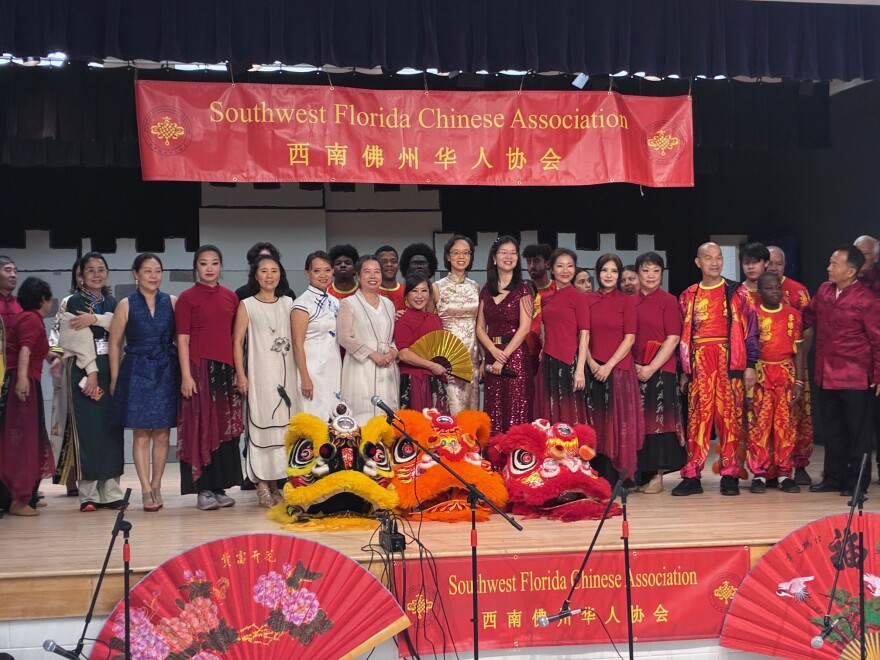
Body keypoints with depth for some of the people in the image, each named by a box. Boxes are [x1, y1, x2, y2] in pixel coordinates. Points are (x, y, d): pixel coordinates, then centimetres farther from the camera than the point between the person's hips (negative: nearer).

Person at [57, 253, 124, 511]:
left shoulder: (112, 303, 16)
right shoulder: (74, 302, 1)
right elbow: (79, 340, -9)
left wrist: (95, 319, -17)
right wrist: (91, 371, -17)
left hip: (109, 369, 5)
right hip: (83, 370, -5)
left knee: (111, 428, 3)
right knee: (87, 428, -6)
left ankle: (110, 492, 5)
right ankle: (88, 494, -3)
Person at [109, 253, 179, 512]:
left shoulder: (172, 302, 5)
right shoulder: (126, 305, 2)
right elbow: (115, 343, 3)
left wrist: (184, 372, -3)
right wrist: (115, 378, -1)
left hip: (167, 373, 2)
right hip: (137, 374, -1)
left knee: (162, 433, 4)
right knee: (141, 435, -1)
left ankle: (156, 486, 15)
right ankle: (146, 490, 3)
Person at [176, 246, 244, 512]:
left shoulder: (231, 298, 11)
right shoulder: (187, 298, -1)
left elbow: (235, 337, 13)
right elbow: (182, 339, -5)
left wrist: (239, 370, 6)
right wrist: (186, 375, -12)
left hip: (226, 369, 4)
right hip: (199, 368, -4)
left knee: (226, 429, 6)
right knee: (201, 428, -2)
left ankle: (220, 487, 15)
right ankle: (203, 489, 4)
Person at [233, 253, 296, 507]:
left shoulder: (288, 304, 12)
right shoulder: (247, 305, 3)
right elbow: (237, 342, 0)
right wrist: (241, 375, -8)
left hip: (286, 373, 4)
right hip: (260, 373, -3)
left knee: (283, 425, 4)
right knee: (261, 424, -5)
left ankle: (274, 484, 12)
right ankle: (262, 486, 0)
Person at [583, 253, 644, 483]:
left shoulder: (627, 301, 2)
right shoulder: (588, 301, 10)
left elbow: (629, 338, -4)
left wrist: (609, 365, -12)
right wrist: (591, 363, -9)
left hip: (619, 369, -3)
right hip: (594, 370, 3)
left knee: (616, 423, -2)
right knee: (596, 423, 4)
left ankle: (613, 479, 1)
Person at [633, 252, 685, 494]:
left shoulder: (668, 301, -1)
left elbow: (673, 339, -8)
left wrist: (651, 368, -14)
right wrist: (632, 365, -6)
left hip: (660, 371, -4)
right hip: (634, 371, 4)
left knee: (658, 419, -2)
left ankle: (657, 475, 4)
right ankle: (640, 473, 13)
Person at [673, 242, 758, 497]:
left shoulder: (736, 293, 5)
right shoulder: (688, 296, 12)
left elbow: (750, 331, 3)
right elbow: (683, 335, 14)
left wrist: (750, 365, -3)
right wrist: (683, 370, 11)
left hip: (730, 363, -2)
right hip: (699, 365, 2)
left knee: (730, 417, -1)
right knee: (697, 418, -1)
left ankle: (730, 475, 7)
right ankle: (692, 477, 3)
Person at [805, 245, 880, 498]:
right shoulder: (823, 291, 5)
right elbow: (808, 318, 20)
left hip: (856, 379, -6)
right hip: (825, 376, 6)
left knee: (858, 430, 5)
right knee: (832, 429, 15)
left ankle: (856, 481, 14)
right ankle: (833, 477, 25)